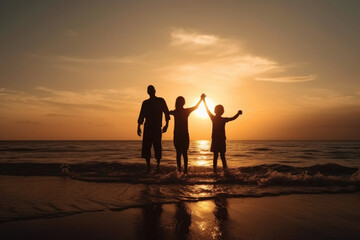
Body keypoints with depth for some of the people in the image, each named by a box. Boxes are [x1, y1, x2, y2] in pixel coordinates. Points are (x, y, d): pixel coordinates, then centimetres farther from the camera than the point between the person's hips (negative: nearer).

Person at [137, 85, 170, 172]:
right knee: (146, 146, 0)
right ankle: (148, 166, 6)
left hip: (157, 127, -2)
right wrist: (139, 127, 7)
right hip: (148, 127, 2)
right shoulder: (145, 103, 15)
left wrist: (167, 124, -5)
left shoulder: (161, 101, 8)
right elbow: (141, 116, 14)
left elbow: (166, 113, 4)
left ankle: (158, 165, 1)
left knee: (157, 146, -5)